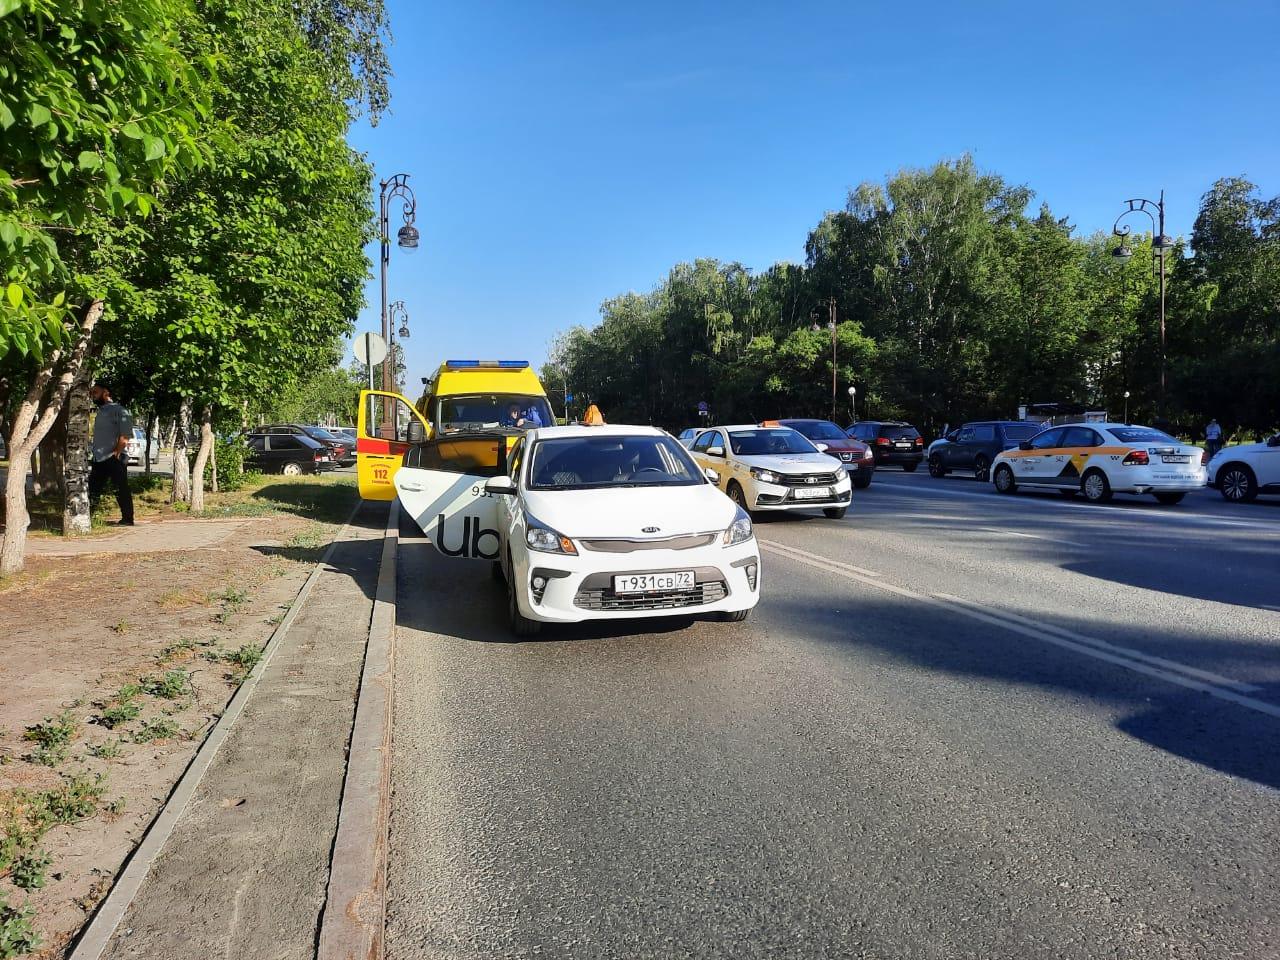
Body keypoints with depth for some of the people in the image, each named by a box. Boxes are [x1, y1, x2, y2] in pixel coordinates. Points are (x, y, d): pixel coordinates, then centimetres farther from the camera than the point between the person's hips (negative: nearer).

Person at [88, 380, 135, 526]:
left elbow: (125, 435, -16)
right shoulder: (100, 411, 17)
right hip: (99, 459, 8)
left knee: (121, 489, -3)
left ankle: (127, 519, 2)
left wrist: (116, 453, -17)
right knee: (92, 489, 8)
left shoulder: (118, 410, -9)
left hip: (113, 459, -8)